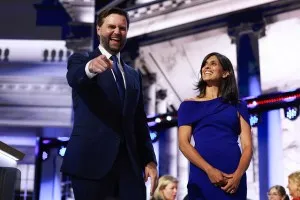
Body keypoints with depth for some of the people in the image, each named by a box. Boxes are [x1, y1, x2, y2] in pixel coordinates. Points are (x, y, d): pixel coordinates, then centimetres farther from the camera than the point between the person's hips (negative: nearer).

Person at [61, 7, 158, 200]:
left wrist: (149, 160, 6)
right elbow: (75, 77, -18)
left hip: (129, 162, 4)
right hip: (91, 159, -4)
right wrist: (90, 68, -41)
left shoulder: (134, 75, 20)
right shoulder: (80, 60, 6)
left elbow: (139, 121, 17)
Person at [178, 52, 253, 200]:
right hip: (202, 175, -1)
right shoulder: (189, 105, 9)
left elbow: (247, 145, 5)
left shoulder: (238, 106, 12)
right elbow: (183, 143, 0)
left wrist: (238, 175, -13)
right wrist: (209, 170, -14)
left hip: (233, 178, 1)